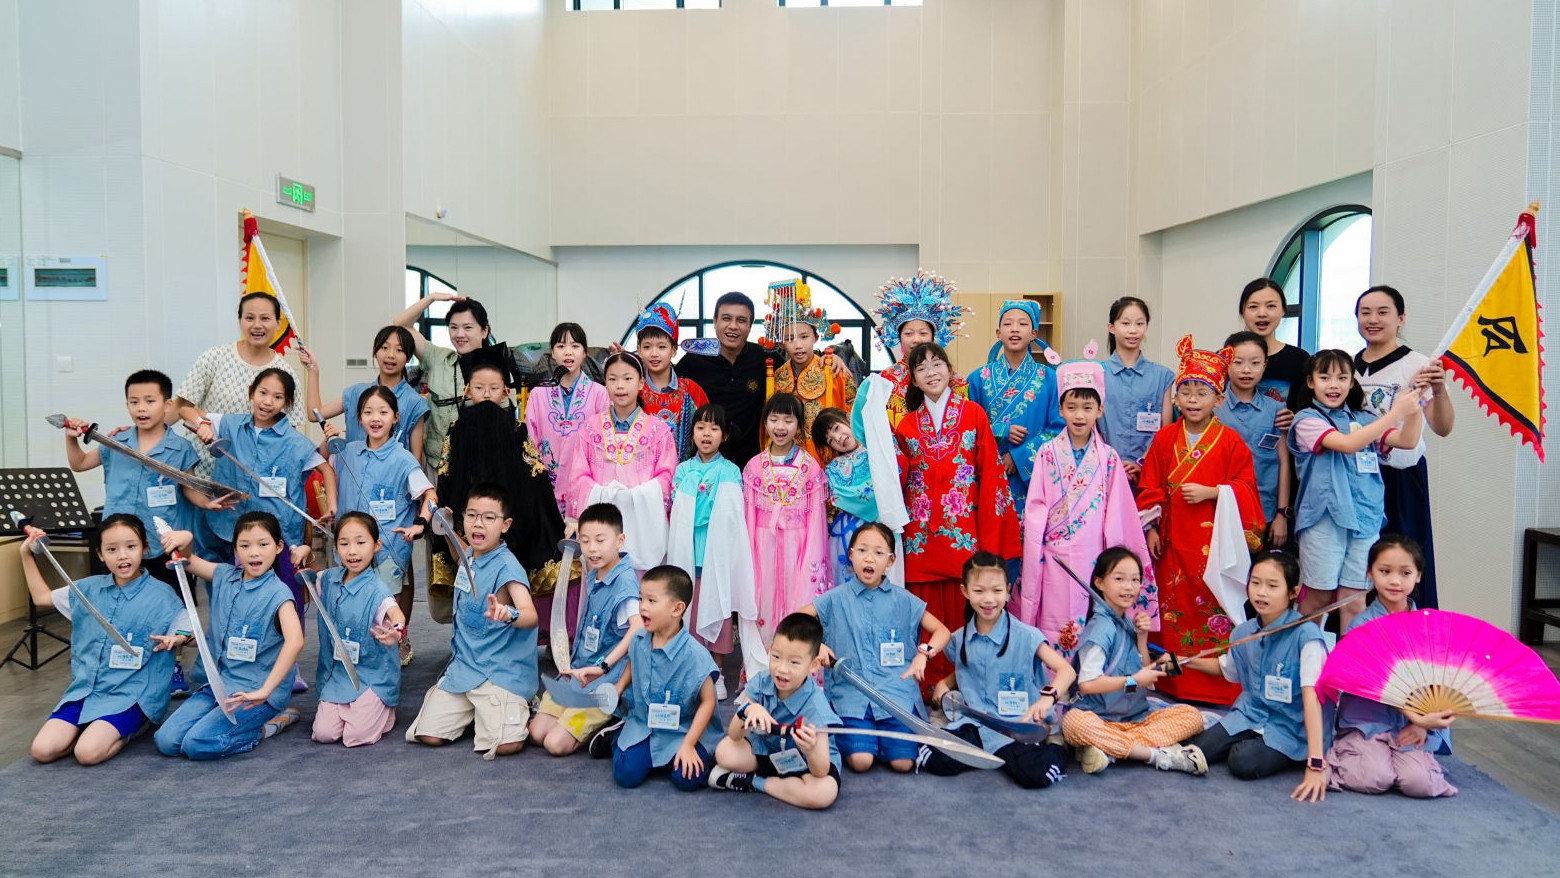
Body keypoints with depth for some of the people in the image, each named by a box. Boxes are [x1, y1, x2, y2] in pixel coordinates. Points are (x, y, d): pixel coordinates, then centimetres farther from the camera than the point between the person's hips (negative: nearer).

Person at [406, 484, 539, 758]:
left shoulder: (506, 566, -17)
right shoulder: (467, 560, 7)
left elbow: (530, 615, -30)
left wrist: (508, 614, -54)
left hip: (503, 671, -7)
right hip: (463, 665, 7)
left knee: (505, 745, -23)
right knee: (429, 735, -5)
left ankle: (520, 705, 10)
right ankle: (474, 709, 23)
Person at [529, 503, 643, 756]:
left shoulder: (625, 581, -22)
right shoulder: (593, 574, 4)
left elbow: (639, 626, -39)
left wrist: (603, 666, -42)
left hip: (606, 679, -8)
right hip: (576, 669, 8)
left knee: (557, 743, -13)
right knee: (537, 732, 3)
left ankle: (613, 720, 6)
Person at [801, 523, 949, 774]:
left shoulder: (903, 600, 8)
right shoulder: (837, 598, 6)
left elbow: (942, 631, 9)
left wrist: (923, 653, -10)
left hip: (896, 692, 1)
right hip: (850, 694, -1)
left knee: (903, 762, -17)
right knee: (860, 760, -22)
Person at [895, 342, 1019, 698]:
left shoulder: (973, 414, 5)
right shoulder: (907, 424, 13)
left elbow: (990, 474, 0)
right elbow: (898, 478, 3)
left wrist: (989, 539, -8)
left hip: (962, 533, -2)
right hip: (921, 535, 2)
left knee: (960, 609, -1)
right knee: (925, 612, 2)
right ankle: (926, 689, 12)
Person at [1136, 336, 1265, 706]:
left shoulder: (1230, 442, -1)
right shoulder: (1164, 438, 6)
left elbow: (1246, 489, 0)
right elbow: (1149, 487, 9)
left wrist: (1211, 492, -15)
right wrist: (1151, 529, 4)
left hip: (1215, 542, -2)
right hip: (1173, 541, 3)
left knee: (1215, 609, -2)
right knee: (1173, 610, 7)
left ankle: (1215, 689, 8)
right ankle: (1172, 685, 18)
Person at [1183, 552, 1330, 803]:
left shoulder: (1305, 634, -21)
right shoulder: (1243, 632, -1)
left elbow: (1312, 695, -30)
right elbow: (1227, 668, 22)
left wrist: (1316, 764, -35)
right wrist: (1185, 662, 9)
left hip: (1290, 728, -5)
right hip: (1249, 714, 5)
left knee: (1244, 763, -28)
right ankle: (1247, 743, 13)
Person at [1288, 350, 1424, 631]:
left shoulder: (1363, 419, 15)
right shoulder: (1307, 419, -3)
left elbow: (1407, 440, 6)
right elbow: (1347, 444, -18)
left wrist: (1415, 406, -10)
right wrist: (1395, 412, -20)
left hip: (1365, 518, 5)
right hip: (1324, 517, -4)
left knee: (1353, 602, 7)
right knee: (1318, 598, 2)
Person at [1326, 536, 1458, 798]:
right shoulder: (1361, 625, -5)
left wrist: (1422, 723, -9)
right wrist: (1413, 714, -24)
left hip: (1412, 726, 3)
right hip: (1367, 720, -3)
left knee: (1419, 783, -21)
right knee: (1374, 779, -25)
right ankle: (1339, 754, 8)